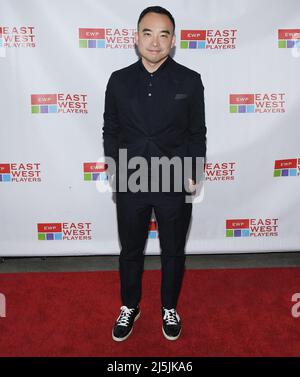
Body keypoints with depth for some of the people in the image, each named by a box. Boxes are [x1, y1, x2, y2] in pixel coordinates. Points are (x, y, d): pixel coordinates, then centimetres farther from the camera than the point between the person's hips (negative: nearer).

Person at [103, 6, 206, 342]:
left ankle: (169, 308, 39)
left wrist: (193, 174, -5)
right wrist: (114, 168, -1)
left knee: (173, 252, 15)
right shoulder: (118, 80, 0)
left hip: (174, 184, -1)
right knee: (130, 251, 16)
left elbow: (197, 133, 1)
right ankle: (129, 308, 40)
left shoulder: (190, 81, -4)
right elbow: (110, 130, 7)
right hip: (130, 183, 1)